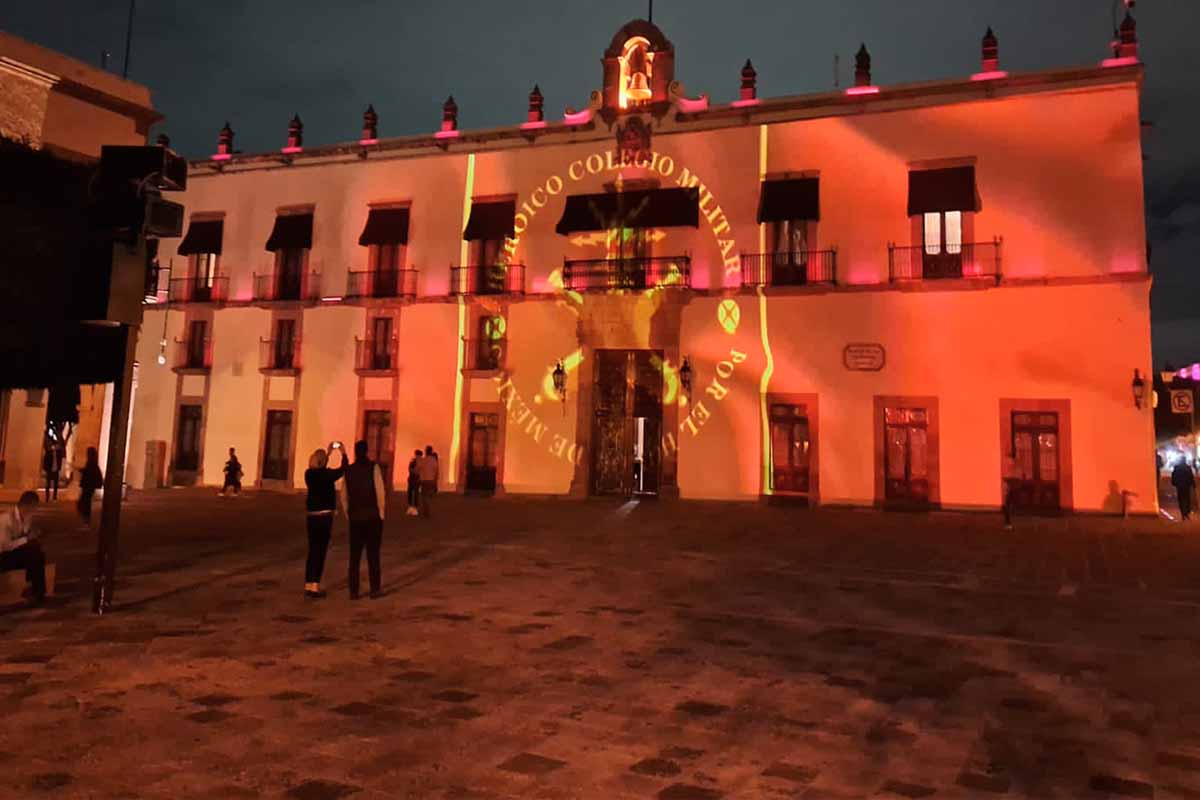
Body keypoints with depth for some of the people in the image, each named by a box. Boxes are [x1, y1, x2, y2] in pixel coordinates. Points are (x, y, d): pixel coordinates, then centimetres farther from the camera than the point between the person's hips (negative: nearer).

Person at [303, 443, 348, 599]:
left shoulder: (309, 474, 2)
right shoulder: (326, 474, -14)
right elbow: (342, 470, 1)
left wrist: (328, 453, 28)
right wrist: (343, 454, 14)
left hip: (312, 516, 6)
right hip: (324, 516, -6)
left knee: (313, 550, 13)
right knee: (320, 551, -1)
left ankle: (308, 584, 15)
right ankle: (314, 586, 0)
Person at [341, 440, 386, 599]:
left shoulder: (348, 470, 3)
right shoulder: (373, 467, -7)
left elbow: (344, 495, 6)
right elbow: (380, 491, -10)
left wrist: (348, 514, 15)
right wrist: (381, 512, -1)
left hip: (355, 517, 3)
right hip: (373, 516, -3)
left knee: (355, 555, 8)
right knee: (373, 554, 5)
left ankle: (353, 591, 9)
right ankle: (375, 590, 6)